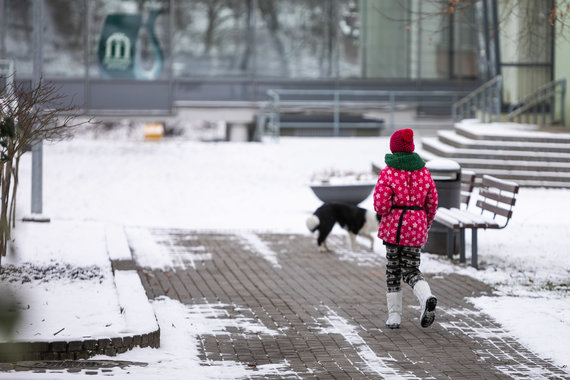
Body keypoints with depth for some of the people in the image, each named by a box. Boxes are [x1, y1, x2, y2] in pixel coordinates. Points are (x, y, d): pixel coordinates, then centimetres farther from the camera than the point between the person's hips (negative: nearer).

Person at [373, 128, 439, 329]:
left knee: (393, 269, 11)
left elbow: (381, 204, -15)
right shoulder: (423, 171, 3)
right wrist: (426, 225, 22)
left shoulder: (388, 172, -9)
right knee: (411, 269, 10)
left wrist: (383, 212, 8)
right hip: (417, 225, 2)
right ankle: (427, 297, -21)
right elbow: (432, 203, 7)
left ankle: (394, 316, 11)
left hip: (393, 225, -2)